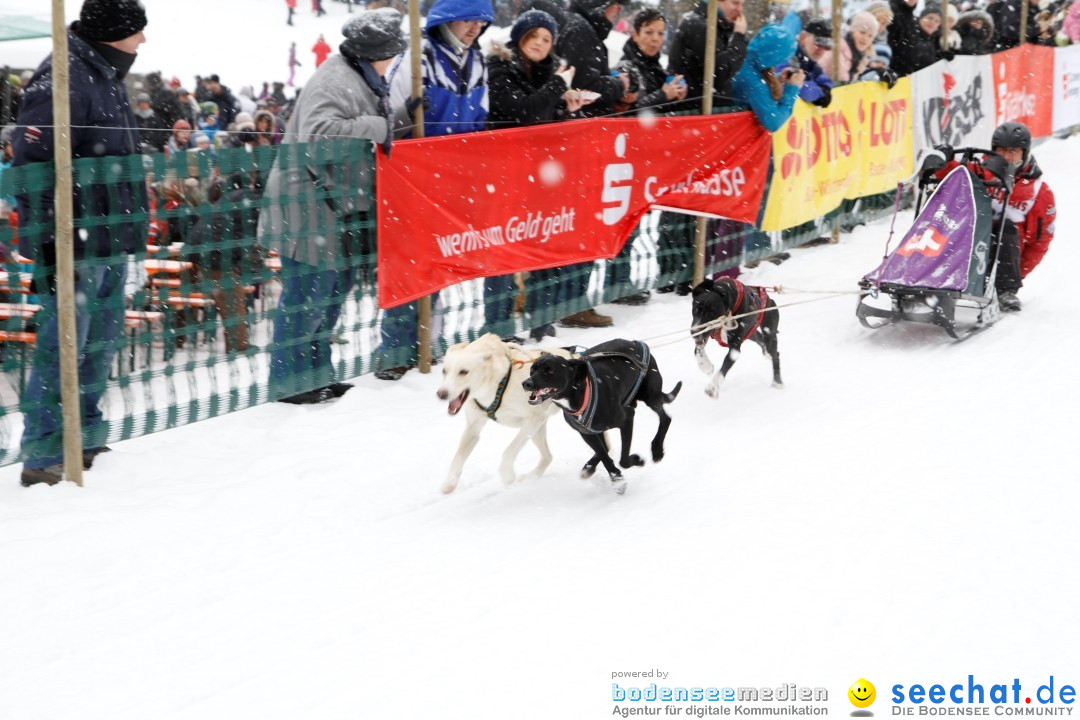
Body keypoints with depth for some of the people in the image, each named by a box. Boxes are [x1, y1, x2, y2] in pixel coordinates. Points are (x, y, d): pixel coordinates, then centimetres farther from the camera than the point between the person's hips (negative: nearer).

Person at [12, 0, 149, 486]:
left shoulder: (106, 77, 15)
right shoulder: (62, 80, -16)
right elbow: (33, 164, -21)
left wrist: (130, 230, 24)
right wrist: (52, 245, -23)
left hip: (110, 244, 10)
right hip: (76, 245, -10)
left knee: (101, 345, 16)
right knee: (63, 348, -5)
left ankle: (83, 443, 27)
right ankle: (43, 458, 2)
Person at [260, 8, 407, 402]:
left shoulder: (365, 80, 13)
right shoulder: (334, 83, -20)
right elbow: (318, 133, -34)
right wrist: (378, 128, -28)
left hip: (338, 207, 11)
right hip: (310, 208, -11)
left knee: (335, 286, 17)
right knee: (309, 292, -6)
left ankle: (316, 373, 28)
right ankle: (289, 380, 4)